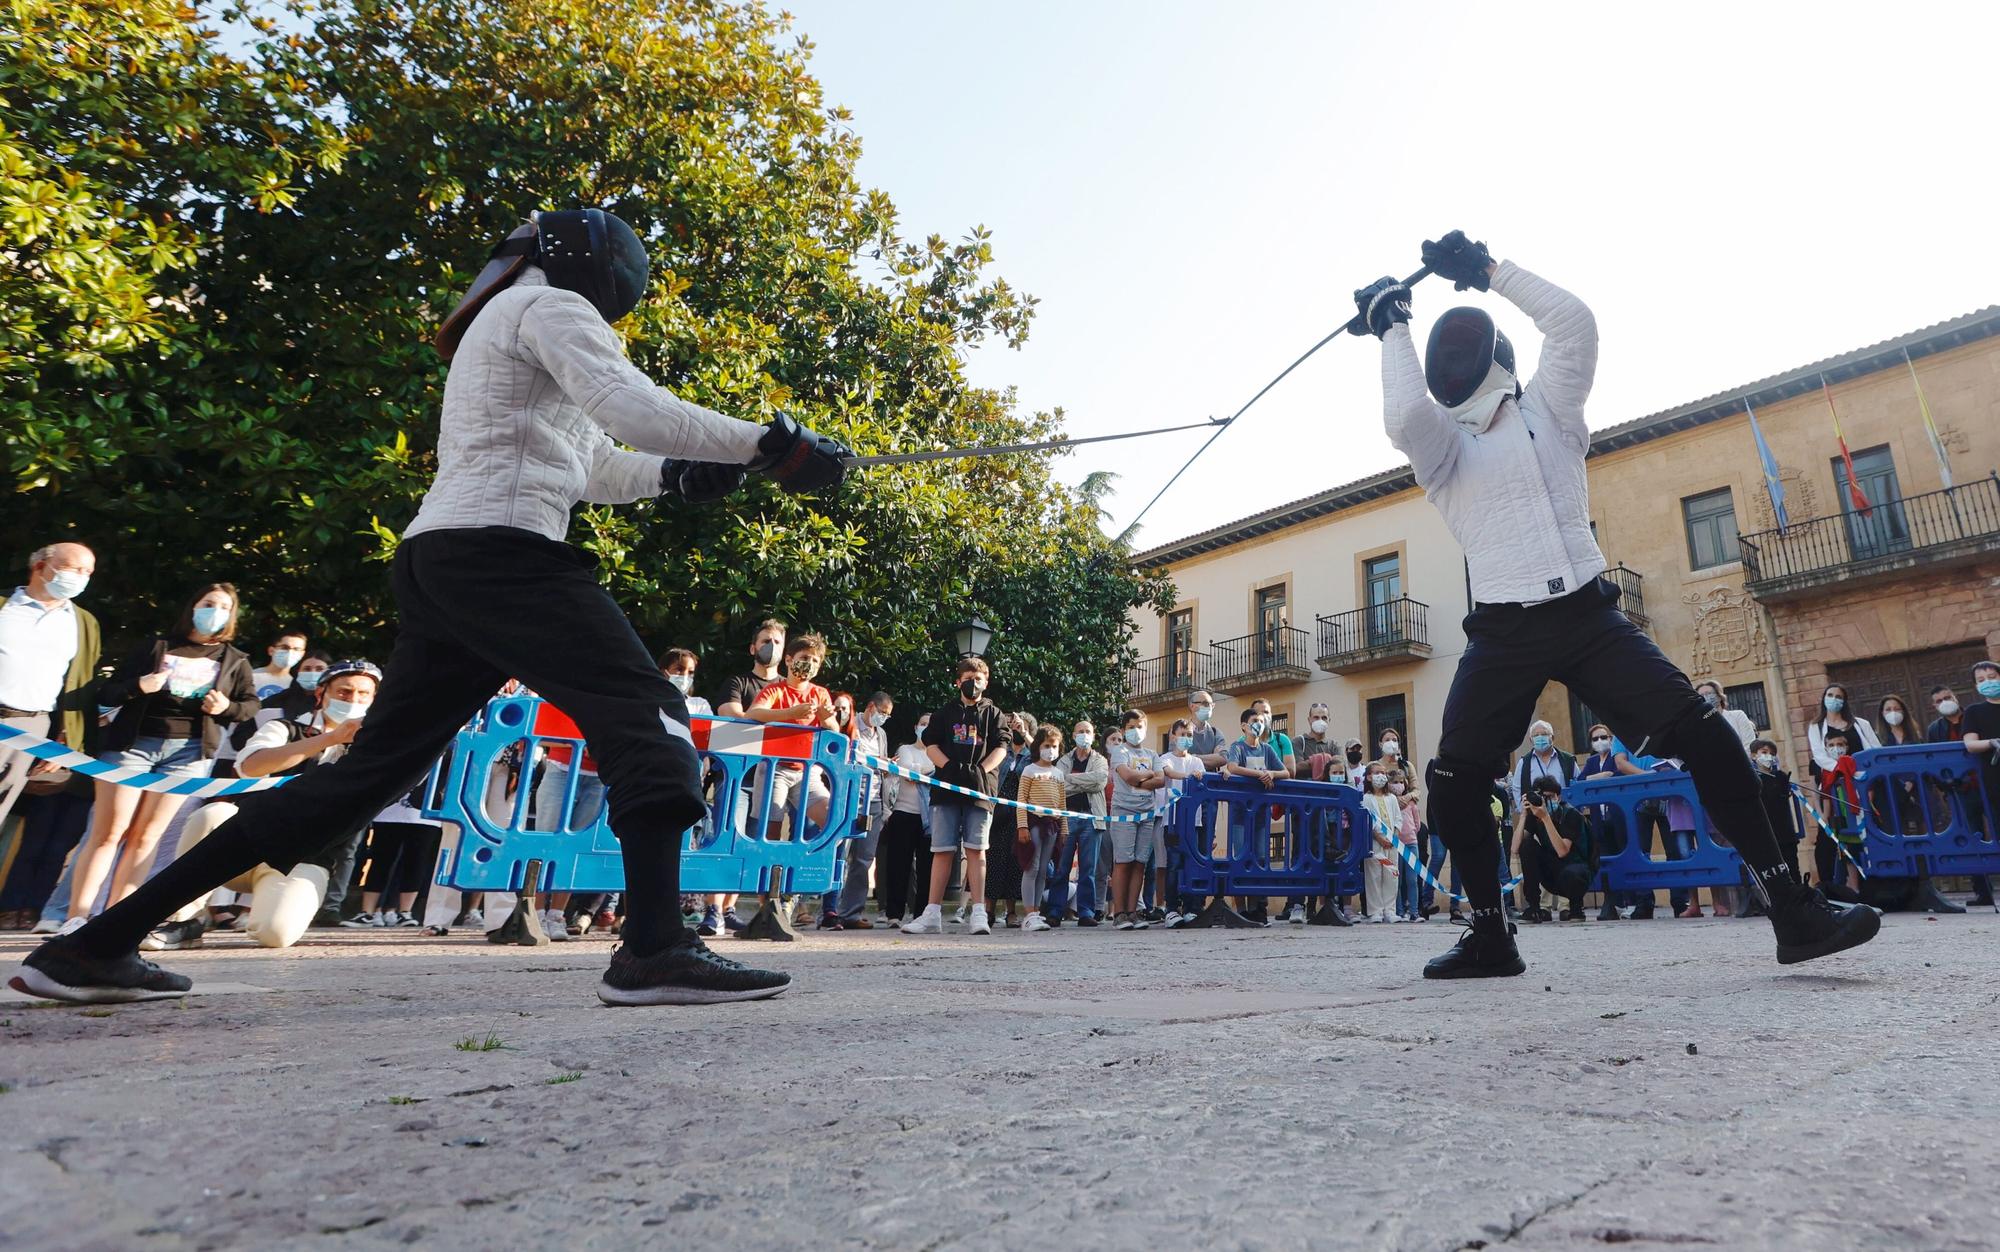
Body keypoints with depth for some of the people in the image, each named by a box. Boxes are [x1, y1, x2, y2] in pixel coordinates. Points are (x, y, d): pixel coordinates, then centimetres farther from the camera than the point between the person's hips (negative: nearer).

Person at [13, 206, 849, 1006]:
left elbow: (590, 465, 33)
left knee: (366, 773, 12)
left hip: (441, 563, 9)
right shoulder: (551, 306, 2)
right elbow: (635, 410, -16)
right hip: (497, 553, -9)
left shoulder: (500, 325, 31)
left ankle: (96, 945, 19)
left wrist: (677, 471, 18)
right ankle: (653, 950, -27)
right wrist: (771, 444, -15)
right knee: (645, 718, -14)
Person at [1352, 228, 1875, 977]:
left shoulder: (1545, 407, 10)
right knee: (1451, 784, -9)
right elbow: (1402, 418, -17)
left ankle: (1793, 909, 2)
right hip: (1502, 634, 0)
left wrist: (1489, 269, -1)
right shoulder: (1441, 444, 6)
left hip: (1587, 617, 1)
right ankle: (1491, 936, 8)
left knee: (1704, 739, -11)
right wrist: (1392, 330, -6)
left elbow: (1575, 323, -4)